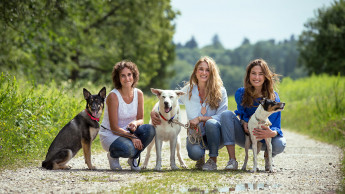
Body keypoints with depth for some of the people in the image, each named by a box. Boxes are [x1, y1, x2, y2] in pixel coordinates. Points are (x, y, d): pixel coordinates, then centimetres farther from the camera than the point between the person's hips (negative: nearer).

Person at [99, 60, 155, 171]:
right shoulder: (113, 96, -20)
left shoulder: (138, 94, -4)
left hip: (128, 131, 5)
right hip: (110, 134, -5)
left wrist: (135, 123, -23)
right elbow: (114, 128, -19)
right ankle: (113, 155, 2)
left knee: (150, 129, -25)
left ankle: (133, 158, -1)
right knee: (128, 149, -36)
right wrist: (132, 137, -29)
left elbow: (141, 119, 2)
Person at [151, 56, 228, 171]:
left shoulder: (220, 92, -6)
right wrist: (153, 112, -16)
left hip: (215, 135, 0)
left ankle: (213, 160, -14)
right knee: (194, 153, -34)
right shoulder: (188, 90, 0)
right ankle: (201, 157, 7)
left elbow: (221, 117, -13)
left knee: (212, 123, -36)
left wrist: (200, 118, -24)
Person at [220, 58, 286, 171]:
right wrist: (244, 123, -24)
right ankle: (232, 160, -24)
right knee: (227, 114, -24)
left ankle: (268, 157, 6)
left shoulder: (273, 97, -13)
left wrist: (272, 133, -43)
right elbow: (242, 114, 1)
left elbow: (276, 126, -18)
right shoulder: (240, 94, -7)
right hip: (245, 138, 2)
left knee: (280, 144, -36)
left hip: (264, 140, -2)